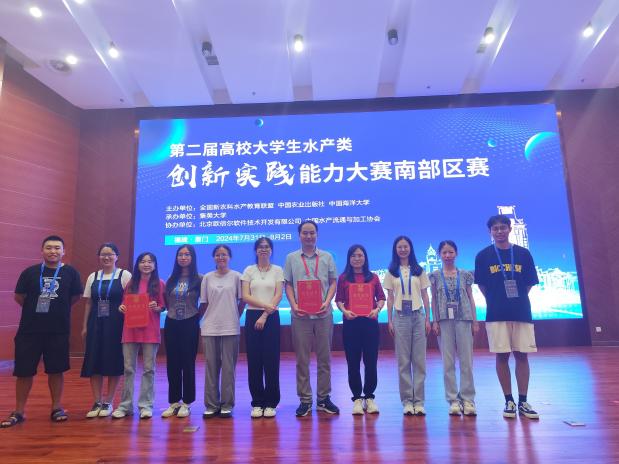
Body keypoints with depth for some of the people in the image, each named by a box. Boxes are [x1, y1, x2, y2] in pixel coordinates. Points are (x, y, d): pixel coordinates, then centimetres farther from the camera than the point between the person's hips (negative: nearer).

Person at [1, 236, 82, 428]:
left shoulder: (71, 273, -3)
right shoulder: (30, 272, -1)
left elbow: (75, 297, 5)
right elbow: (19, 297, 6)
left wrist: (57, 309, 8)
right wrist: (35, 309, 9)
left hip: (59, 330, 0)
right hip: (29, 330, 1)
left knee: (56, 370, 9)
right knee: (24, 371, 7)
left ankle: (57, 408, 23)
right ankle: (18, 411, 23)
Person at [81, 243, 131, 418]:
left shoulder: (125, 275, -2)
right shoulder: (92, 277, 11)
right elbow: (89, 303, 13)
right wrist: (85, 326, 10)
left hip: (116, 324, -4)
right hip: (96, 324, 4)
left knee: (114, 362, 1)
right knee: (94, 362, 4)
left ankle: (108, 402, 16)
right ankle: (97, 402, 17)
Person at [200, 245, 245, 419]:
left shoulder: (236, 276, 2)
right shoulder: (207, 277, 8)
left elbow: (242, 301, 6)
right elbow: (203, 303, 11)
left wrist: (234, 318, 3)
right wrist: (206, 319, 6)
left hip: (230, 328, -2)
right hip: (210, 328, 2)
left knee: (228, 367, 3)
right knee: (211, 366, 6)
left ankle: (227, 405, 14)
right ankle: (211, 405, 17)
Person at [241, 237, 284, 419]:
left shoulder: (278, 270, 5)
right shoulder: (249, 270, 7)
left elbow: (278, 296, -3)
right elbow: (245, 296, -2)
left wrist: (265, 316, -11)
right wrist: (265, 305, -15)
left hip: (271, 317, -1)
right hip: (252, 317, 1)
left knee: (271, 360, 0)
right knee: (254, 360, 3)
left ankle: (271, 403, 11)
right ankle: (257, 403, 14)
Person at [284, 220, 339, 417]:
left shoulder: (327, 257, 9)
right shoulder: (291, 258, 8)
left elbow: (333, 282, 7)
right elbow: (288, 285, 5)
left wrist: (327, 302, -8)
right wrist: (293, 305, -9)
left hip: (323, 314, 1)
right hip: (300, 314, 0)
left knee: (324, 357, 7)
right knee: (302, 358, 4)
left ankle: (323, 398, 20)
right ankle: (305, 400, 15)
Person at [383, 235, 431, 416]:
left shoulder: (419, 271, 8)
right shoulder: (391, 272, 7)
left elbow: (425, 296, 8)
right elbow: (390, 298, 6)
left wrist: (428, 318, 2)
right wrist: (390, 321, 1)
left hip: (418, 315, 1)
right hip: (400, 316, 0)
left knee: (419, 359, 2)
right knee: (403, 360, 3)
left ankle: (419, 401, 10)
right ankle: (407, 400, 11)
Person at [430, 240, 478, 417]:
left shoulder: (465, 274, 7)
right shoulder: (435, 275, 5)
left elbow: (470, 298, 8)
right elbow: (434, 300, 5)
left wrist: (475, 321, 3)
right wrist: (435, 321, -1)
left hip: (463, 319, 1)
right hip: (444, 320, 0)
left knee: (466, 360, 2)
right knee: (448, 361, 3)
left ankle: (468, 399, 12)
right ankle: (453, 400, 11)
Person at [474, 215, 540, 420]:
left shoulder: (523, 253, 6)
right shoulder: (483, 256, 2)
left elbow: (530, 283, 10)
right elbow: (481, 285, 7)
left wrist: (517, 300, 6)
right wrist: (495, 301, 5)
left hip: (522, 312, 1)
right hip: (496, 314, -1)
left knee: (522, 355, 4)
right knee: (502, 356, 1)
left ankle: (523, 402, 14)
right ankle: (509, 401, 13)